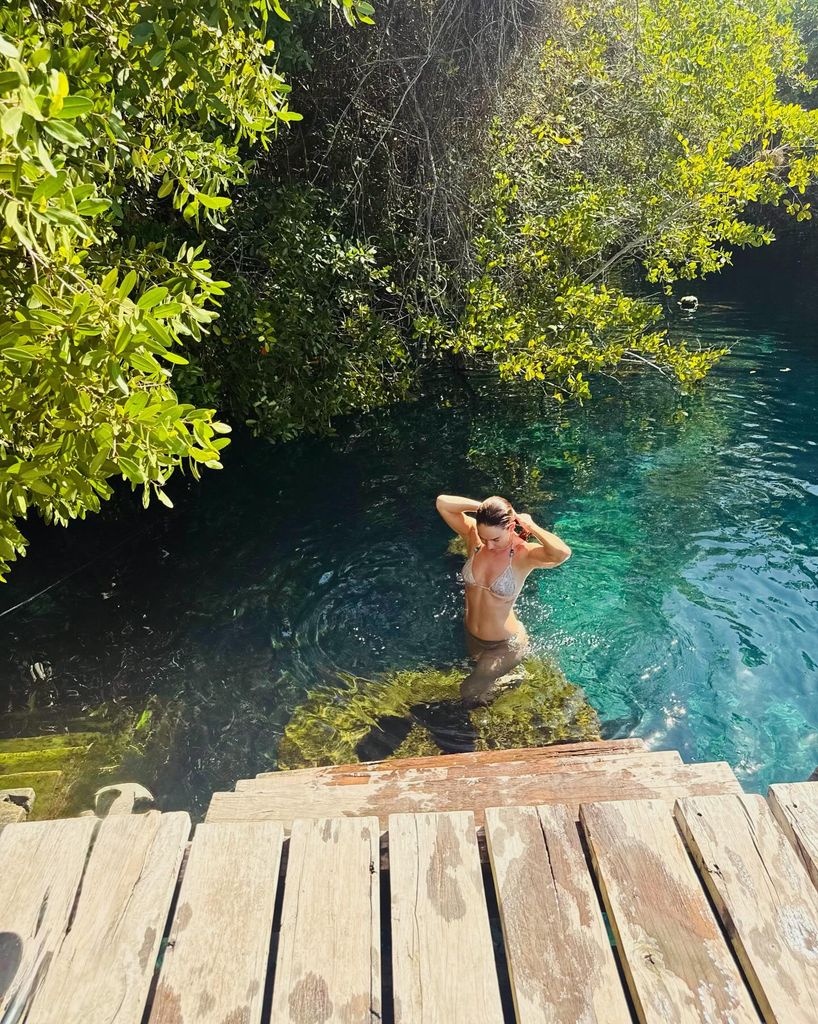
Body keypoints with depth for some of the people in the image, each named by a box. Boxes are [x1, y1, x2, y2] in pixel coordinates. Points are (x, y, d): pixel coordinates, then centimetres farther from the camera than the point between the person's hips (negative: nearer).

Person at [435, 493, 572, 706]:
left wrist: (530, 525, -34)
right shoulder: (473, 536, -17)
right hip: (472, 638, 6)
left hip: (505, 645, -6)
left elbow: (562, 553, -49)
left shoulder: (523, 554, -29)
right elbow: (442, 502, -21)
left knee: (469, 691, 10)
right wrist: (482, 507, -23)